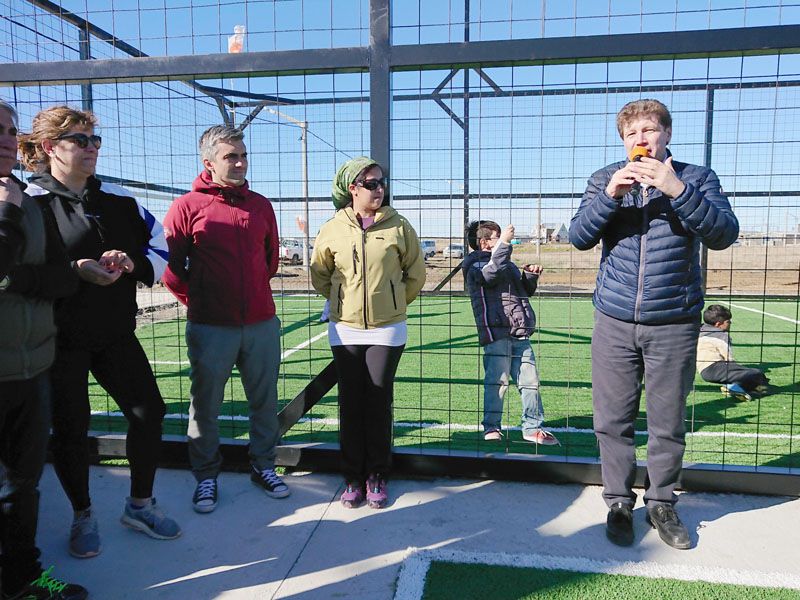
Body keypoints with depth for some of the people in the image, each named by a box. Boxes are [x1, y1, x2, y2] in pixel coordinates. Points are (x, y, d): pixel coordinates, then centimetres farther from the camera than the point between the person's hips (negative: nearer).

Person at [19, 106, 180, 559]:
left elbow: (161, 250, 10)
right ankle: (83, 516, 32)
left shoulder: (120, 199, 6)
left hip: (116, 334, 4)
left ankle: (140, 504, 27)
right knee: (71, 428, 8)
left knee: (149, 411, 5)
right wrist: (76, 270, -23)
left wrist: (131, 263, -9)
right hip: (59, 339, -4)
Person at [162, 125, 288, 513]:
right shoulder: (188, 207, -5)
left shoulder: (261, 205, 8)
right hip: (210, 328, -3)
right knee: (205, 405, 9)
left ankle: (264, 467, 30)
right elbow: (169, 265, -3)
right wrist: (195, 299, 2)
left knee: (265, 402, 12)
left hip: (262, 324, 4)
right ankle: (206, 477, 26)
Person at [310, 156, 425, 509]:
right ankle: (353, 477, 21)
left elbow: (415, 274, 8)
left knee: (379, 403, 4)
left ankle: (377, 477, 19)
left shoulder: (398, 226, -3)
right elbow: (319, 274, 14)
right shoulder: (333, 229, -1)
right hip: (345, 330, 1)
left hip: (387, 329, -1)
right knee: (351, 404, 7)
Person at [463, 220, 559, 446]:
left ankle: (533, 427, 16)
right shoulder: (476, 264, 1)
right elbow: (491, 273, -22)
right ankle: (491, 427, 9)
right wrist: (503, 243, -23)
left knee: (530, 380, 7)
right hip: (495, 332, -7)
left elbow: (526, 291, 30)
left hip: (519, 334, 7)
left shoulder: (507, 263, 25)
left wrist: (530, 275, 11)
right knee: (497, 380, -4)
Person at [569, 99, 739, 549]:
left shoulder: (697, 178, 2)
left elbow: (724, 235, -11)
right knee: (614, 420, 6)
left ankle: (662, 503, 28)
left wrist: (676, 189, -22)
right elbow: (579, 238, -3)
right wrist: (610, 195, -18)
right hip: (615, 322, 1)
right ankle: (619, 503, 23)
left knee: (668, 423, 9)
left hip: (675, 324, -1)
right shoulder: (605, 179, 6)